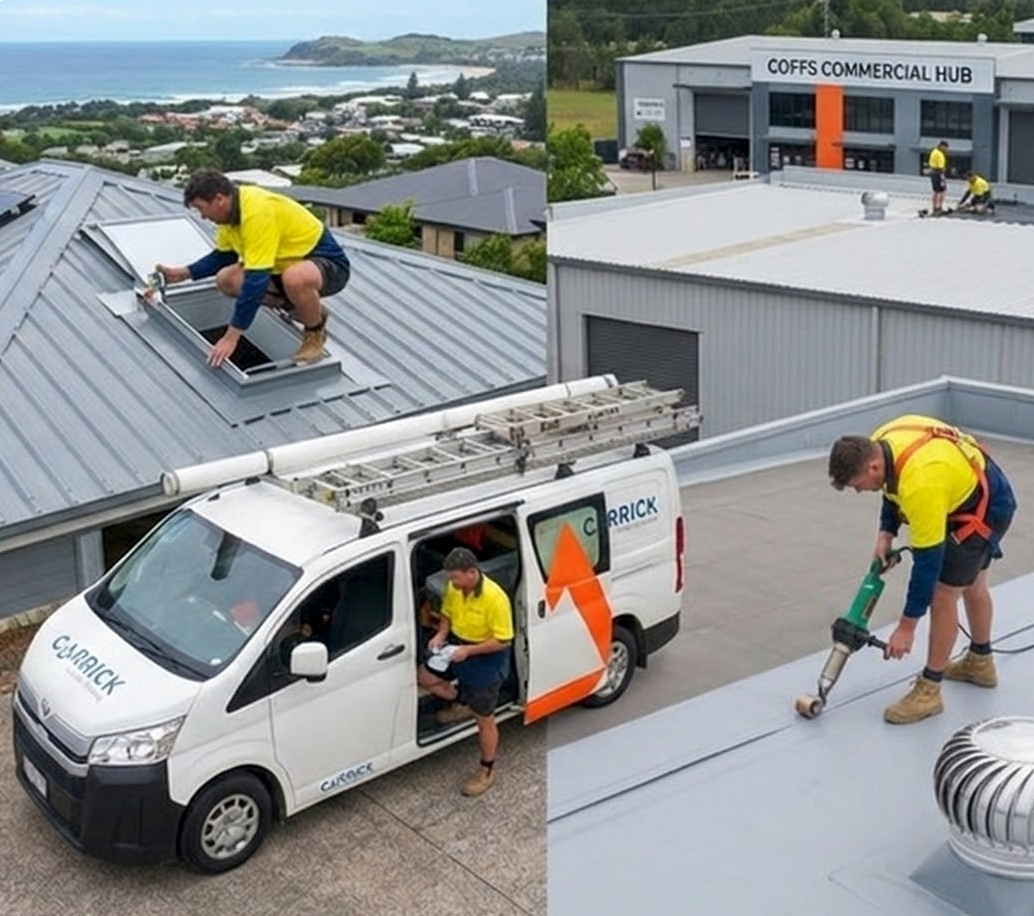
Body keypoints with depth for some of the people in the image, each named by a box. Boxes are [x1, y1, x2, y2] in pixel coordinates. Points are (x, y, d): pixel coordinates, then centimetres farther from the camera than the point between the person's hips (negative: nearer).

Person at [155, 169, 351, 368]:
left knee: (294, 279, -42)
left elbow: (256, 280, -34)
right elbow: (223, 255, 18)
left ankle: (315, 333, -10)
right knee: (226, 280, -2)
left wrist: (231, 337, -32)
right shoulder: (232, 207, -2)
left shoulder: (257, 213, -31)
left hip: (328, 262, -9)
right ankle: (305, 309, 11)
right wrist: (184, 273, 9)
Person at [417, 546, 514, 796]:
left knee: (484, 720, 6)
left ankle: (486, 771, 26)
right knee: (424, 676, 9)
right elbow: (447, 614, 10)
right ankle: (462, 703, 32)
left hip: (486, 661, -7)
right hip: (457, 647, 7)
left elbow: (503, 640, -25)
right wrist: (441, 634, -10)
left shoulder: (494, 598, -31)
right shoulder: (453, 588, -10)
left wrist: (468, 650, -29)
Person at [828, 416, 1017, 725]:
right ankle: (980, 663, 43)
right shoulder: (880, 444, -15)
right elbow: (893, 486, 9)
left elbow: (927, 561, -31)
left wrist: (906, 627, -25)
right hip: (970, 489, 10)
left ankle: (929, 691, -1)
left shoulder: (921, 485, -39)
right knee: (971, 582, 24)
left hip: (985, 510, -10)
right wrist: (886, 532, -3)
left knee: (942, 594, -11)